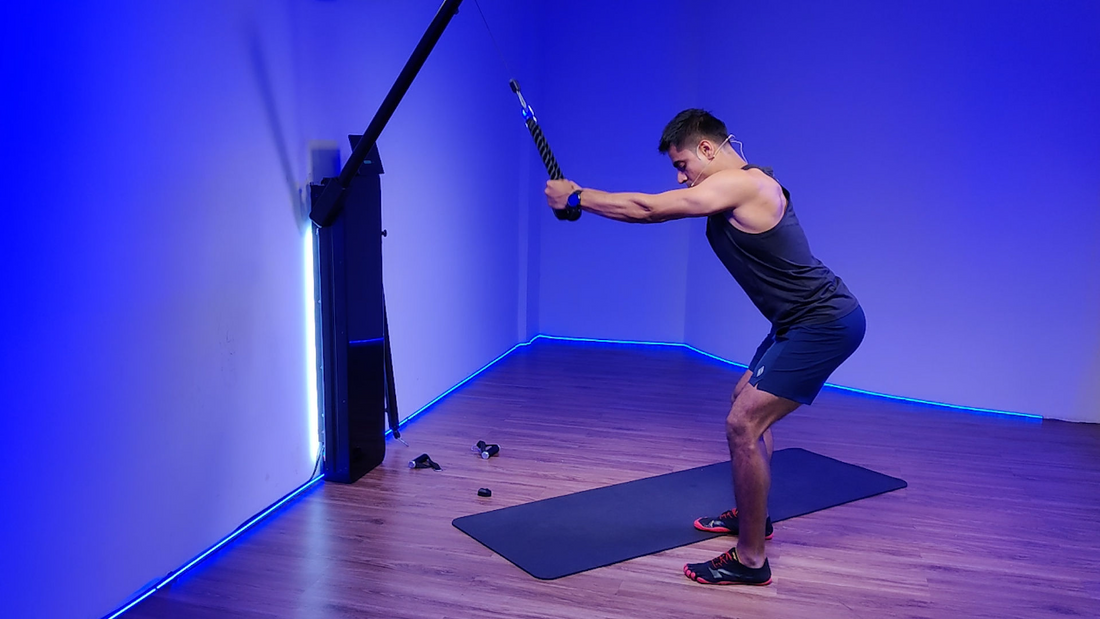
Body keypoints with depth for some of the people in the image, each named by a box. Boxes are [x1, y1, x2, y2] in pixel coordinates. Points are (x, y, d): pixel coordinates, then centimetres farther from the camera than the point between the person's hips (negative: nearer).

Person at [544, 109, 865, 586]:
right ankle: (750, 515, 38)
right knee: (748, 400, 23)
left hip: (824, 325, -11)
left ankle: (750, 560, -3)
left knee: (743, 424, -13)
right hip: (810, 319, 11)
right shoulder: (746, 183, 14)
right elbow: (655, 208, 18)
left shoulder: (739, 184, -17)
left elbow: (644, 209, -15)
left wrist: (575, 196, -5)